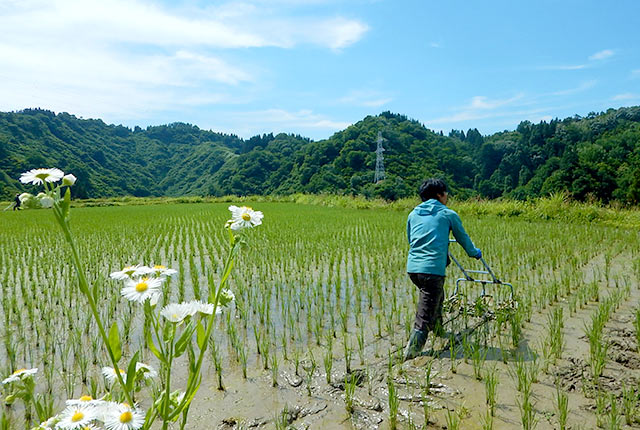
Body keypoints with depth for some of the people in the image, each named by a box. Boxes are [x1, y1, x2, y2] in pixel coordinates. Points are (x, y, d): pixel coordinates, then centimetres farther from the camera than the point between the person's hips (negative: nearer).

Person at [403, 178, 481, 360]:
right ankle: (411, 352, -7)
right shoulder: (448, 214, 4)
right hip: (432, 269, -6)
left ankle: (438, 330, 46)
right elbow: (463, 238, 17)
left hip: (412, 267, 6)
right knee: (424, 317, -3)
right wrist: (475, 253, 36)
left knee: (436, 297, 31)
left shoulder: (413, 214, 16)